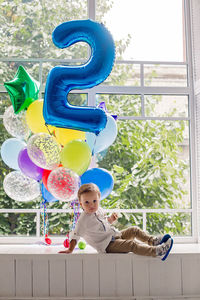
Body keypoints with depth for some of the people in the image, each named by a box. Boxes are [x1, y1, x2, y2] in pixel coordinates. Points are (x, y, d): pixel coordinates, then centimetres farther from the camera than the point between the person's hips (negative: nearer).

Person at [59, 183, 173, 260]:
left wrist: (110, 219, 4)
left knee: (135, 230, 7)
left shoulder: (99, 210, 6)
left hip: (115, 235, 9)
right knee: (132, 244, -24)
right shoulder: (84, 220, -19)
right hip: (107, 245, -9)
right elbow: (75, 235, -18)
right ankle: (156, 251, -28)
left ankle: (153, 241, 13)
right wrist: (70, 250, -26)